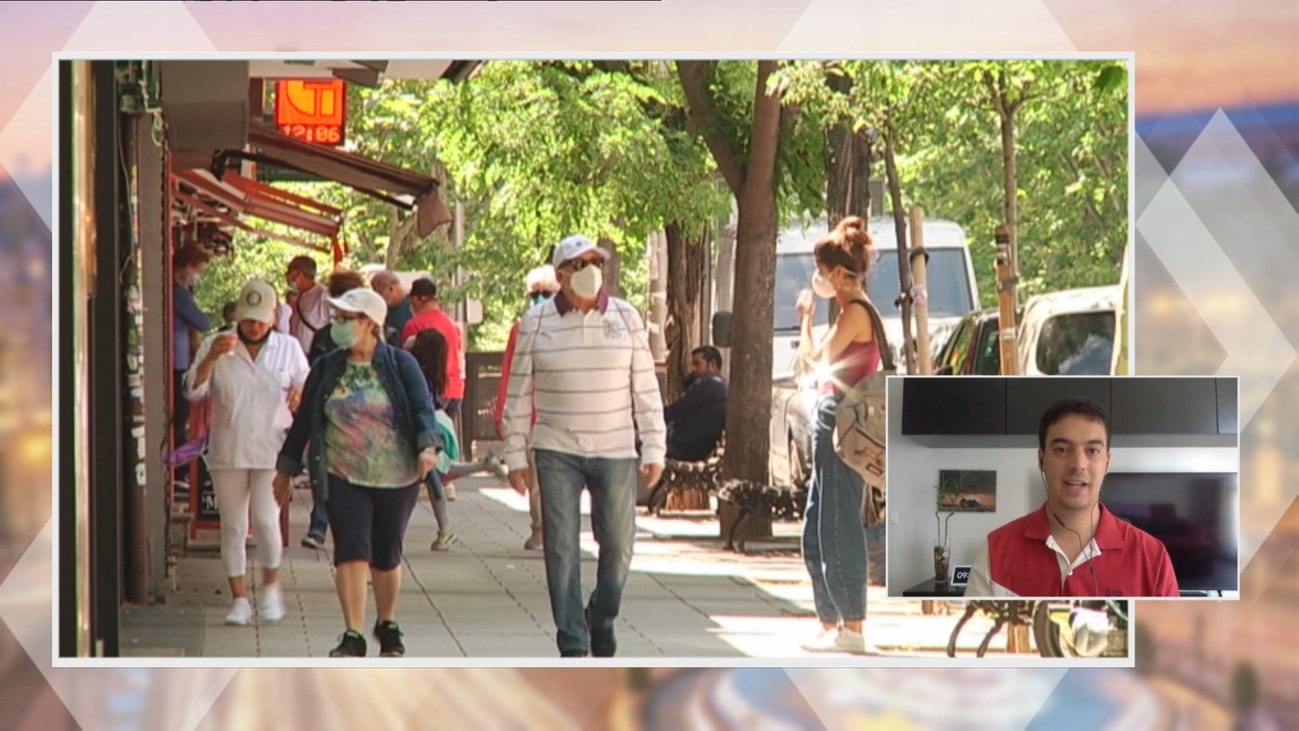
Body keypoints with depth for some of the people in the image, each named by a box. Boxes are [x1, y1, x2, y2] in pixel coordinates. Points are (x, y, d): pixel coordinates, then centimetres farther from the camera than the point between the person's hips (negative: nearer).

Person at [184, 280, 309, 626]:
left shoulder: (289, 348, 6)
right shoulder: (216, 345, 2)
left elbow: (306, 386, 16)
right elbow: (193, 390, -5)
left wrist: (300, 394, -8)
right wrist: (211, 358, -20)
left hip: (272, 451, -1)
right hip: (228, 451, 1)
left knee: (266, 521, -11)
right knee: (232, 526, 3)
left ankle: (271, 587, 13)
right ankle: (240, 599, 13)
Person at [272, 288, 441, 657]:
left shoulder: (400, 364, -2)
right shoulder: (327, 369, 5)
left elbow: (422, 408, -11)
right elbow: (304, 419, 11)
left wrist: (428, 446, -29)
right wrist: (286, 468, 15)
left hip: (396, 477, -1)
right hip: (344, 477, 1)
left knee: (386, 555, 10)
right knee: (351, 551, -12)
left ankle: (387, 624, 31)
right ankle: (353, 635, -10)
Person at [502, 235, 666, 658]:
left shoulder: (626, 317, 3)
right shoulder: (536, 323, 0)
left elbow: (645, 388, 4)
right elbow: (519, 393, 4)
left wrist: (654, 448, 0)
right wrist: (515, 455, 1)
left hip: (615, 452, 1)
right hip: (557, 452, -1)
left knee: (618, 546, 6)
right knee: (562, 550, -2)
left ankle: (601, 619, 32)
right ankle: (572, 645, 5)